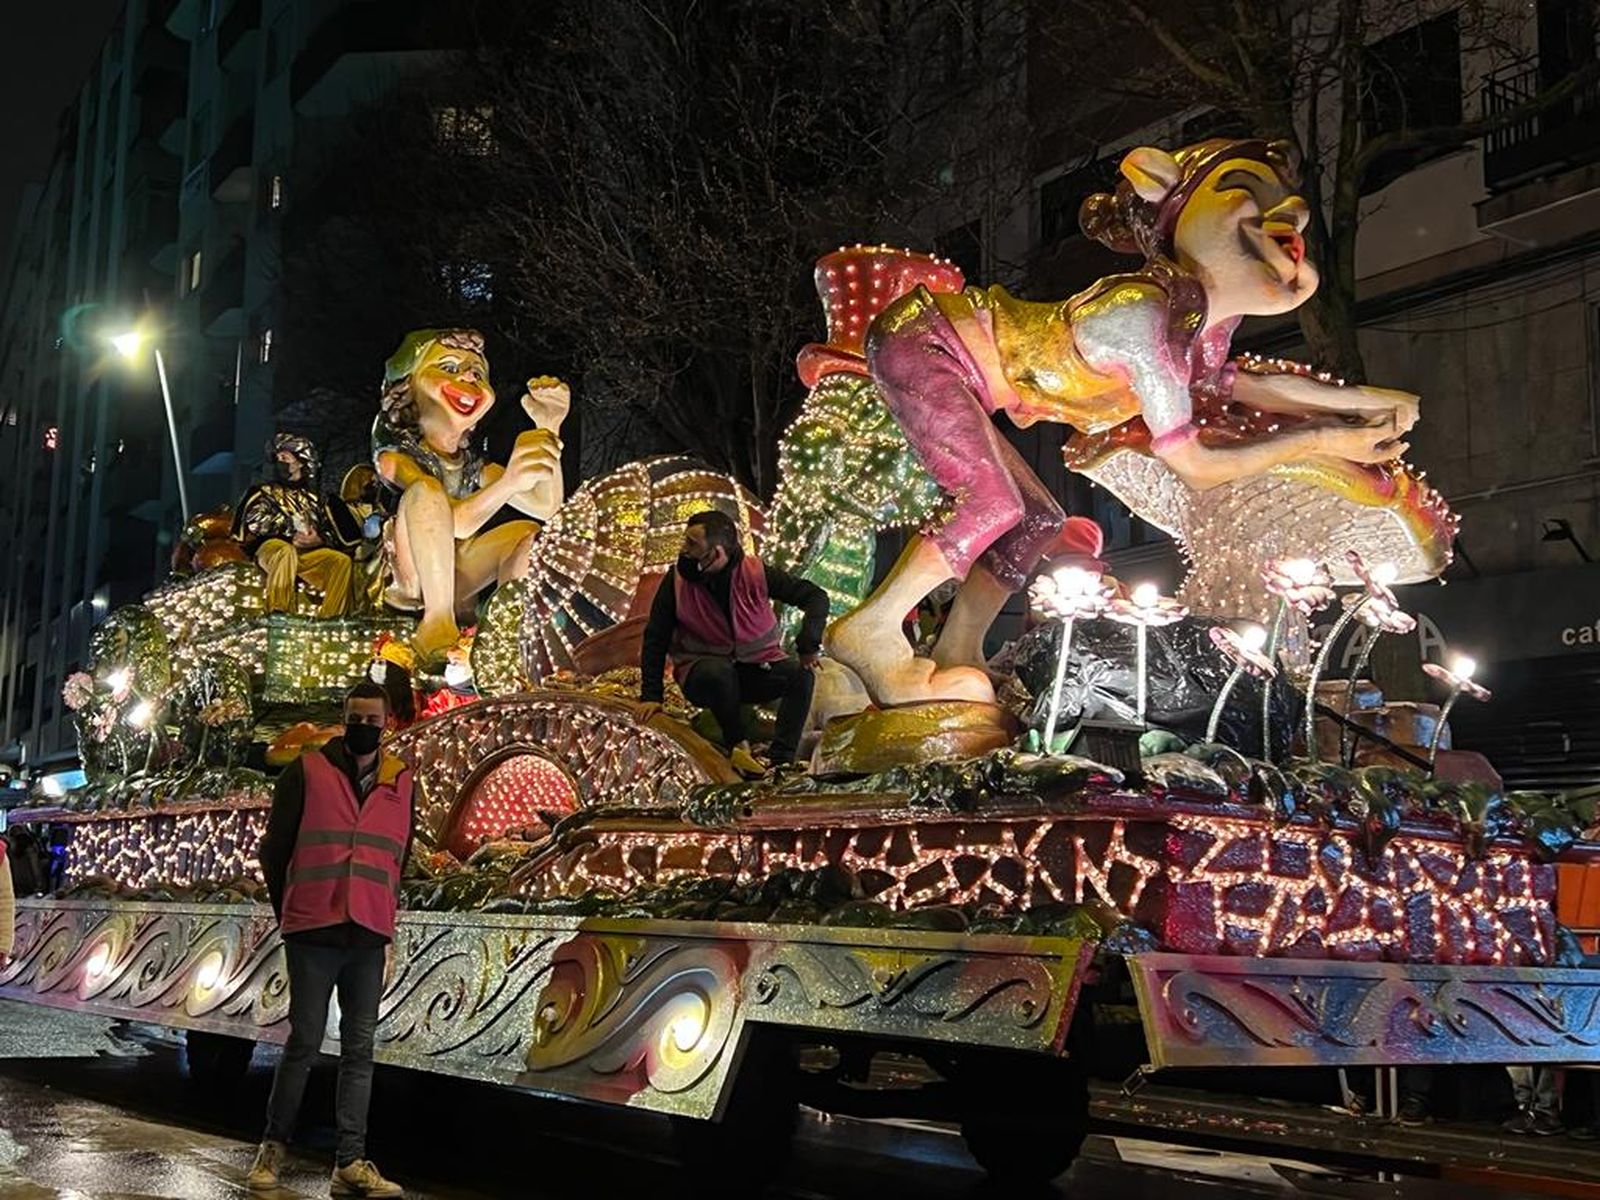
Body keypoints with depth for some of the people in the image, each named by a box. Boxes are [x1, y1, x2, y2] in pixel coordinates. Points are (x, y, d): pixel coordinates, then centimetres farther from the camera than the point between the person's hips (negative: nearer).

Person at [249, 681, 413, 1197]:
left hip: (369, 938, 3)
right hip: (313, 934, -3)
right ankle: (273, 1145, 17)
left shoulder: (400, 782, 11)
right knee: (304, 1042, 1)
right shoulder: (306, 773, 0)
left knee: (359, 1049, 3)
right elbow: (274, 850, 4)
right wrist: (289, 913, 7)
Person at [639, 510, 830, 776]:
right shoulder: (678, 578, -9)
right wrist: (651, 695, -10)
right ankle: (739, 746, -18)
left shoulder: (755, 573, -10)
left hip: (756, 668, 2)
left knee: (801, 674, -26)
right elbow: (656, 637, -4)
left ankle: (780, 762, -32)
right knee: (719, 671, -36)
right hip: (702, 674, -1)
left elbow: (816, 597, -7)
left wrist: (808, 645, -22)